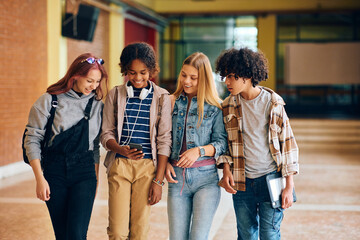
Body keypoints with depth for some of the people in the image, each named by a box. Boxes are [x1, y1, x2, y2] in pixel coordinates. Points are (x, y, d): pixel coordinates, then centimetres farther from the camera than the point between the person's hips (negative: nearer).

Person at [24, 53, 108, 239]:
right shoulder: (49, 100, -3)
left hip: (84, 170, 1)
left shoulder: (96, 104, 7)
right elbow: (32, 140, -3)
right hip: (55, 171, -1)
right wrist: (40, 178, -7)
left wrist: (95, 177, 14)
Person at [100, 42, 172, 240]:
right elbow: (106, 133, 7)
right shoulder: (115, 95, 6)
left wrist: (158, 180, -3)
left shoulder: (161, 97, 3)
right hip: (119, 165, 1)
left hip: (147, 166, -1)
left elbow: (164, 140, 2)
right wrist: (120, 150, -16)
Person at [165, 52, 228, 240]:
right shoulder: (172, 103, 10)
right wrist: (165, 164, 0)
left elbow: (222, 142, -2)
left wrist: (199, 151, -17)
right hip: (177, 178, 3)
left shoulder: (215, 107, 2)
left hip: (206, 177, -2)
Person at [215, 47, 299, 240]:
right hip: (240, 183, 3)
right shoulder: (227, 107, 2)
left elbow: (288, 142, -3)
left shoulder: (273, 103, -6)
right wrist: (226, 170, -5)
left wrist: (289, 186, -6)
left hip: (270, 180, -3)